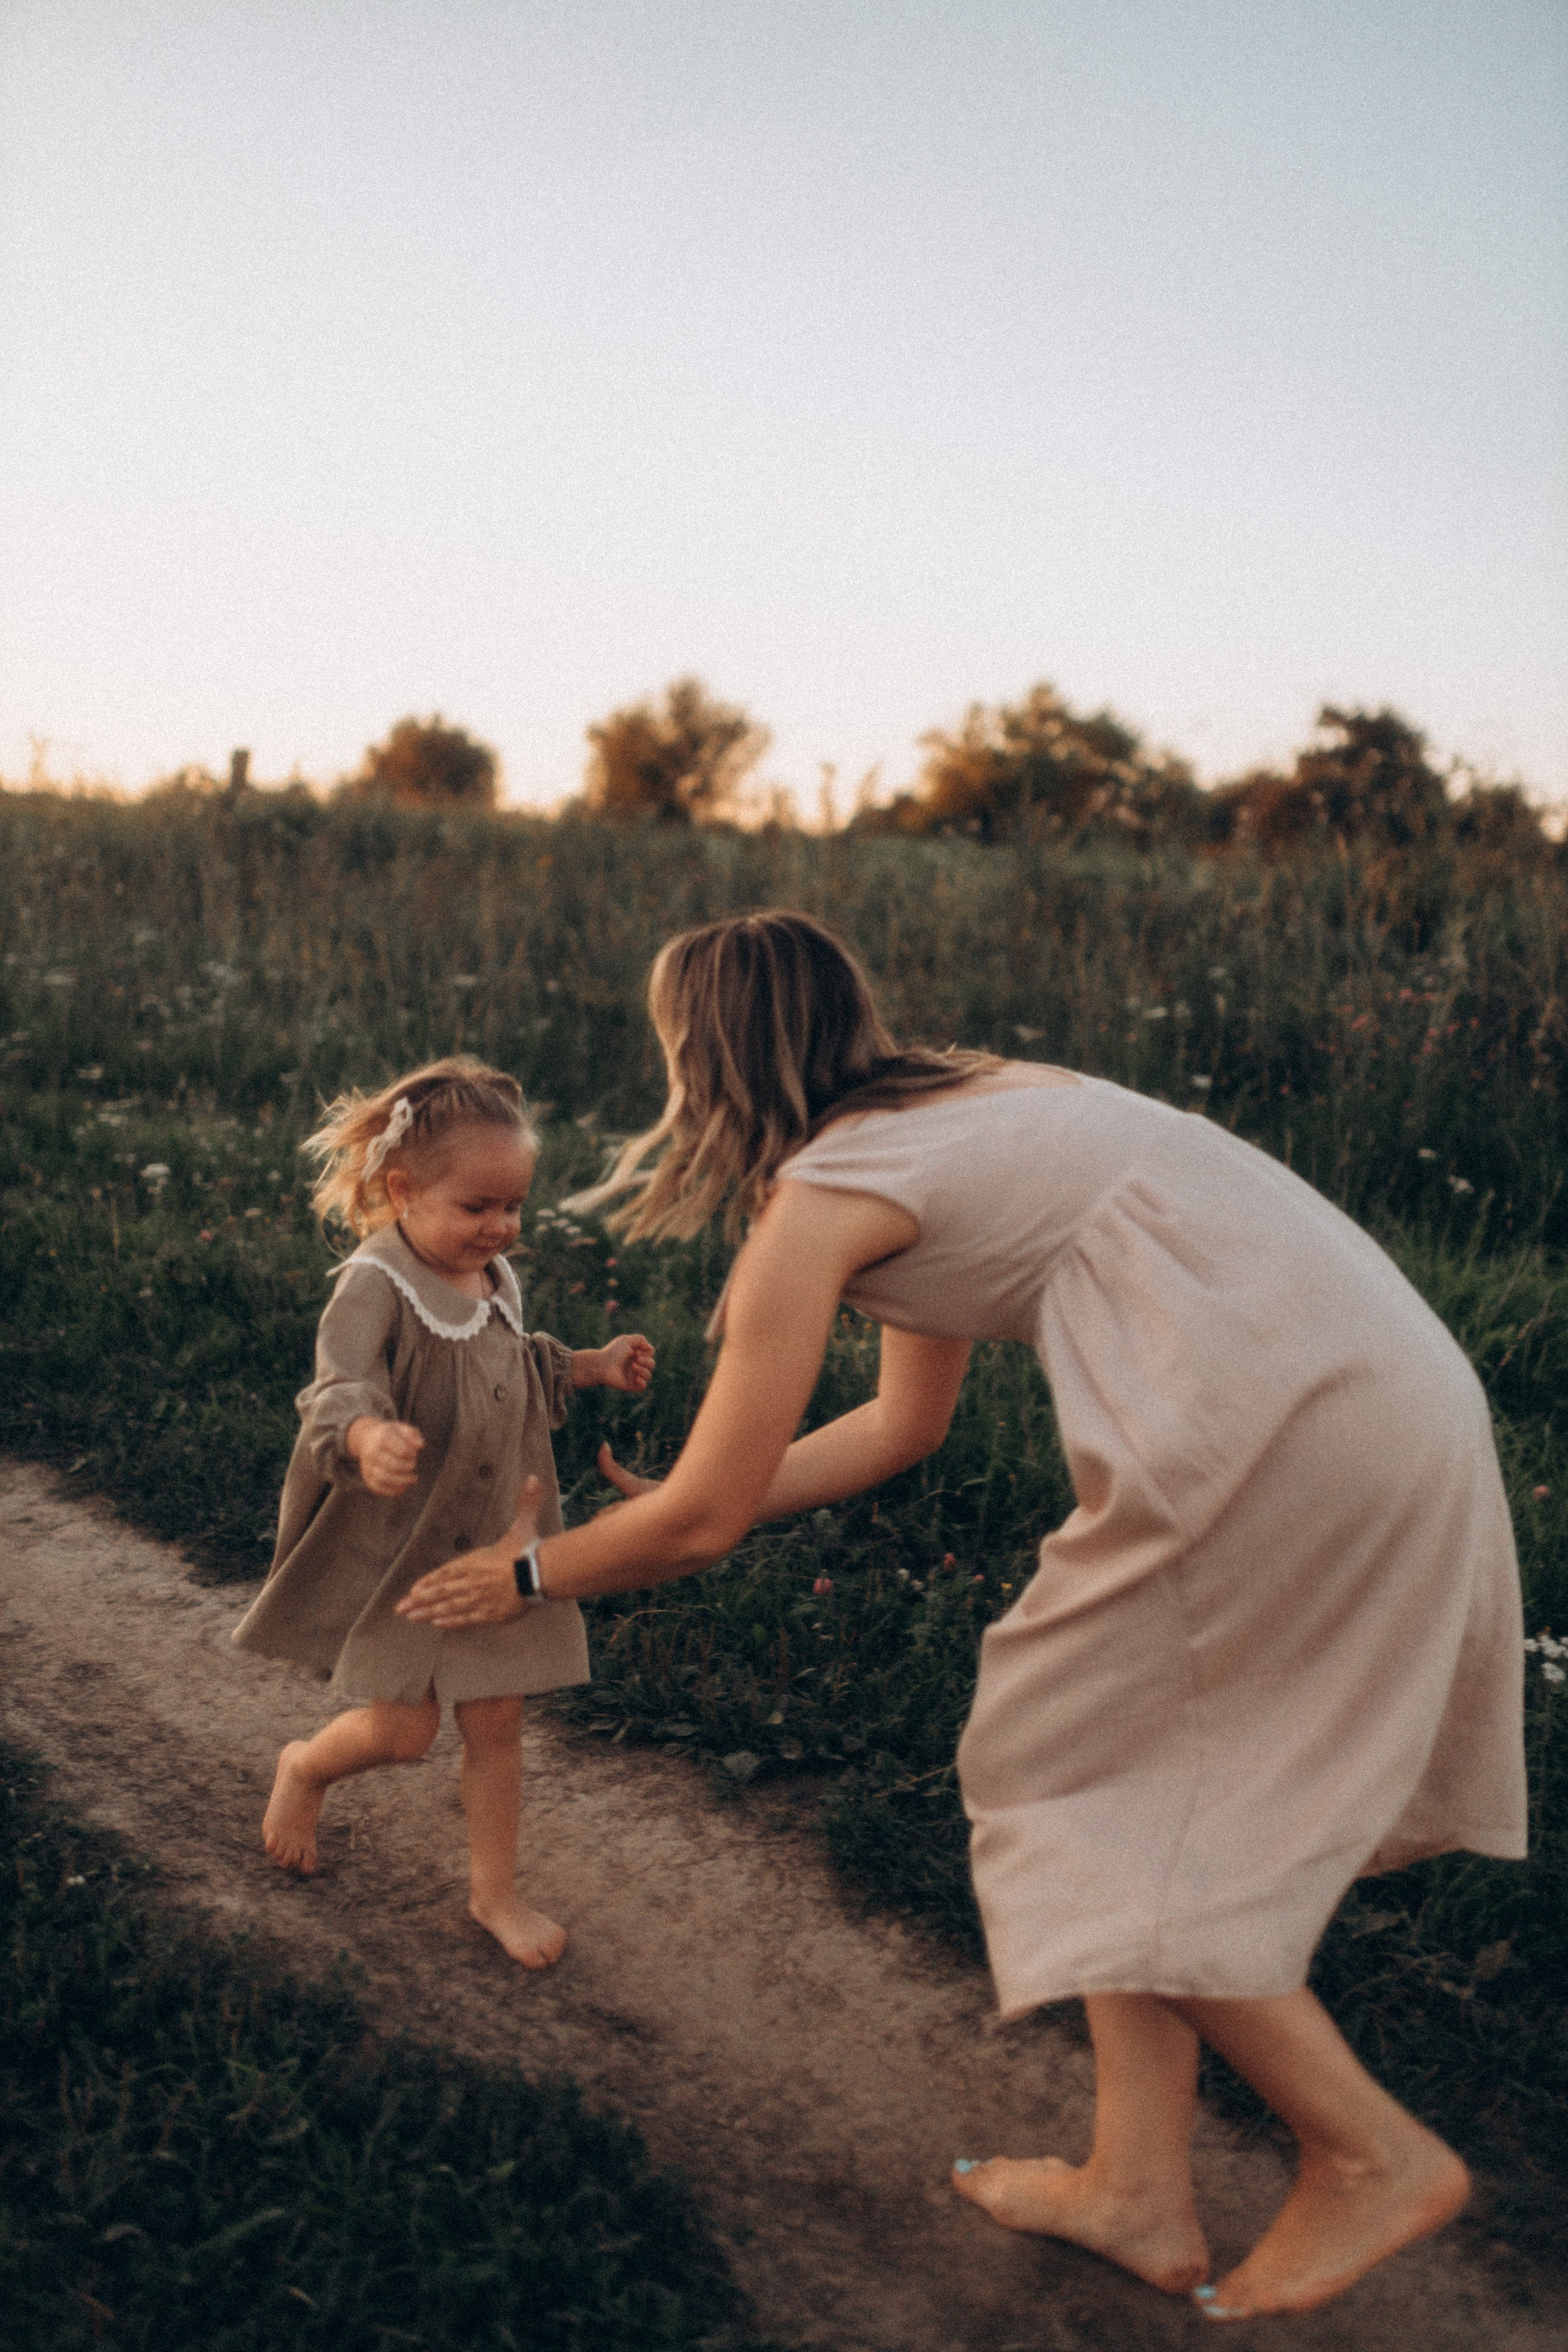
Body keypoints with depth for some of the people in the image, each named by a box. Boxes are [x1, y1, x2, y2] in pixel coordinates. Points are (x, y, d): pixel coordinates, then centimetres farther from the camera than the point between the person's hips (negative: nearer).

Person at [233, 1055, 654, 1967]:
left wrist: (594, 1366, 12)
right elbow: (341, 1392, -33)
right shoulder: (375, 1287, -21)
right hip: (396, 1551, -6)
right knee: (404, 1731, 2)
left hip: (493, 1549, 6)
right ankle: (305, 1768, 37)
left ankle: (496, 1889, 28)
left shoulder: (498, 1284, 3)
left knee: (497, 1720, 9)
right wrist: (368, 1437, -55)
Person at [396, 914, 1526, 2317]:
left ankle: (1373, 2151, 18)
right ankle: (1141, 2188, 25)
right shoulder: (943, 1112, 21)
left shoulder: (815, 1199, -6)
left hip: (1283, 1431, -9)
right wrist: (681, 1493, 36)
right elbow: (904, 1426, 30)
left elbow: (704, 1525, 1)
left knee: (1087, 1782, 6)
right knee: (1127, 1783, 17)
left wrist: (527, 1575, 18)